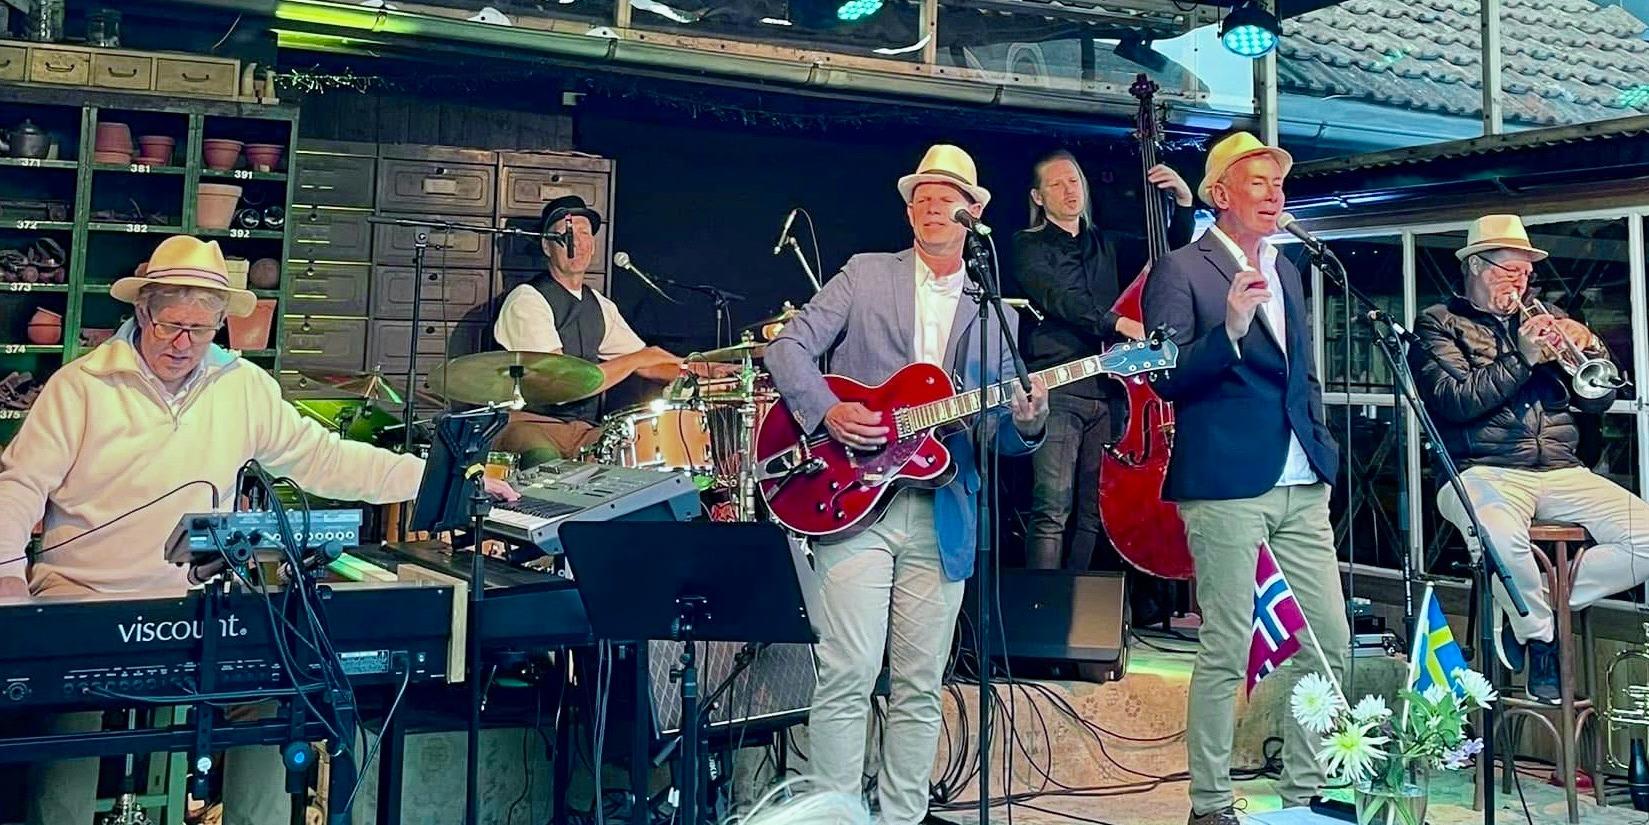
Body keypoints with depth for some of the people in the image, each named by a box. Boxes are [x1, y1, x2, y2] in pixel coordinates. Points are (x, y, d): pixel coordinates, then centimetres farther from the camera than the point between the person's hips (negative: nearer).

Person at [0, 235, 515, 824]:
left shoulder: (245, 387, 6)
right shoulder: (80, 385, -2)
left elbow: (324, 460, 5)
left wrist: (444, 479, -3)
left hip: (197, 594, 3)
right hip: (82, 593, -2)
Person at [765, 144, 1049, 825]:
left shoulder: (997, 313, 15)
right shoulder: (865, 274, 8)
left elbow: (1001, 435, 12)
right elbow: (789, 345, 2)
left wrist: (1026, 420, -11)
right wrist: (829, 411, -14)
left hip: (942, 518, 3)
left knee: (919, 686, 7)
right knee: (848, 676, -7)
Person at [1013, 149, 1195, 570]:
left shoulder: (1105, 245, 22)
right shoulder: (1029, 245, 5)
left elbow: (1172, 250, 27)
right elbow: (1054, 299, -12)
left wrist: (1184, 201, 10)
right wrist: (1118, 323, -22)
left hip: (1106, 391, 5)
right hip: (1058, 390, -5)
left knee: (1094, 512, 4)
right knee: (1053, 509, -12)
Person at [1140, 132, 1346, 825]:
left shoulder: (1285, 271, 18)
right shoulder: (1180, 270, -5)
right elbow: (1168, 379, -12)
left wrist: (1320, 447, 17)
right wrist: (1229, 326, -25)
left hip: (1301, 487, 7)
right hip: (1226, 487, -7)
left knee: (1330, 643, 9)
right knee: (1227, 651, -3)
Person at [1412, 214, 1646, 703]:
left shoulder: (1545, 319, 23)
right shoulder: (1439, 324, 7)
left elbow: (1598, 400, 17)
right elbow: (1453, 402, -11)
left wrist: (1590, 348, -1)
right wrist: (1522, 358, -14)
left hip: (1562, 472, 6)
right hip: (1487, 472, -6)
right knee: (1500, 537, -39)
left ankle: (1530, 608, 2)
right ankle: (1541, 640, -7)